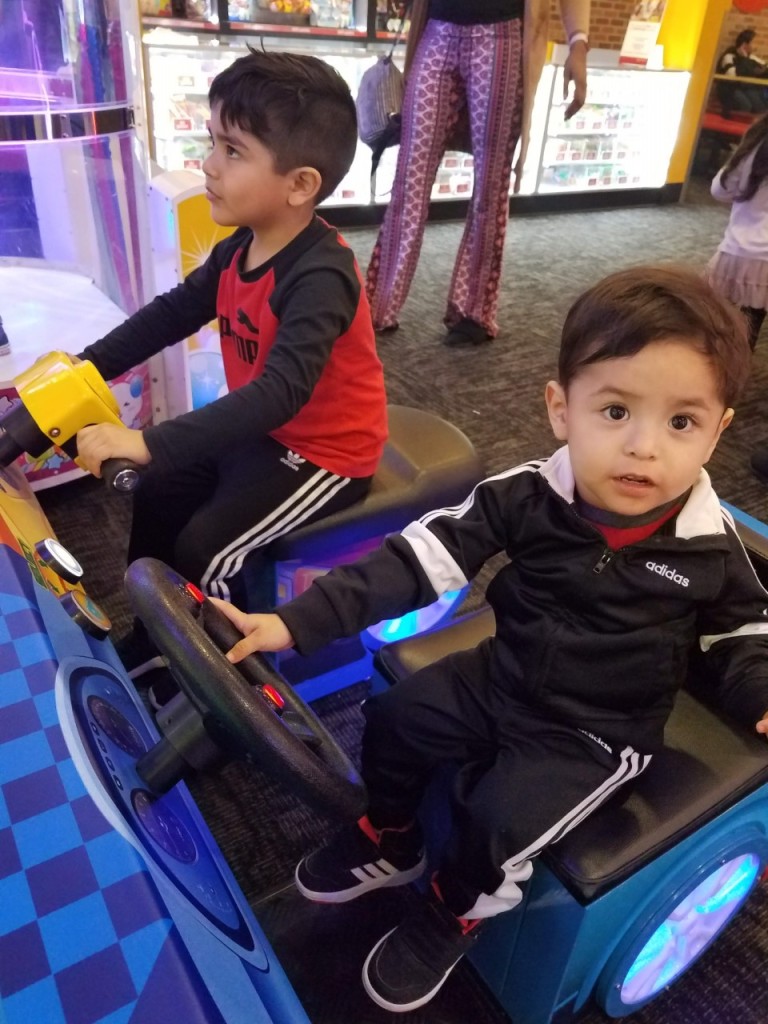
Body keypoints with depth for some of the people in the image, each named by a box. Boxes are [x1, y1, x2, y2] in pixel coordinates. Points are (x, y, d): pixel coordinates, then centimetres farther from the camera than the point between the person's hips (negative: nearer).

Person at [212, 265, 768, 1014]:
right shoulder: (526, 496, -19)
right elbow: (417, 559, -21)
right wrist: (295, 622, -26)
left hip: (598, 734, -3)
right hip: (500, 680, 3)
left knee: (496, 821, -16)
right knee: (392, 720, 3)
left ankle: (450, 919, 21)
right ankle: (390, 844, 34)